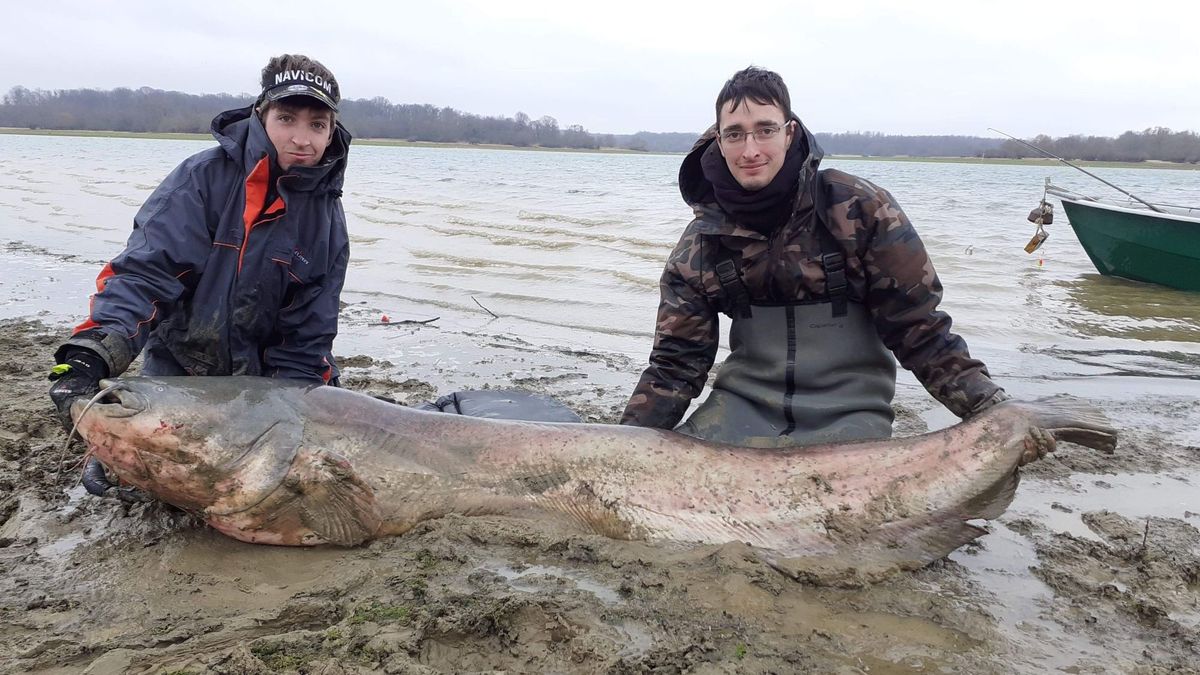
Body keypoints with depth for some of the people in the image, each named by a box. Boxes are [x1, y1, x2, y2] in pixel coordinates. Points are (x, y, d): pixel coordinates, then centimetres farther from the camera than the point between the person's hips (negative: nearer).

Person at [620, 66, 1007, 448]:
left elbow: (919, 331, -5)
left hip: (848, 412, -1)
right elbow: (675, 363, 1)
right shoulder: (701, 244, -2)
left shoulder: (861, 209, -10)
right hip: (744, 404, 2)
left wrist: (988, 408, -16)